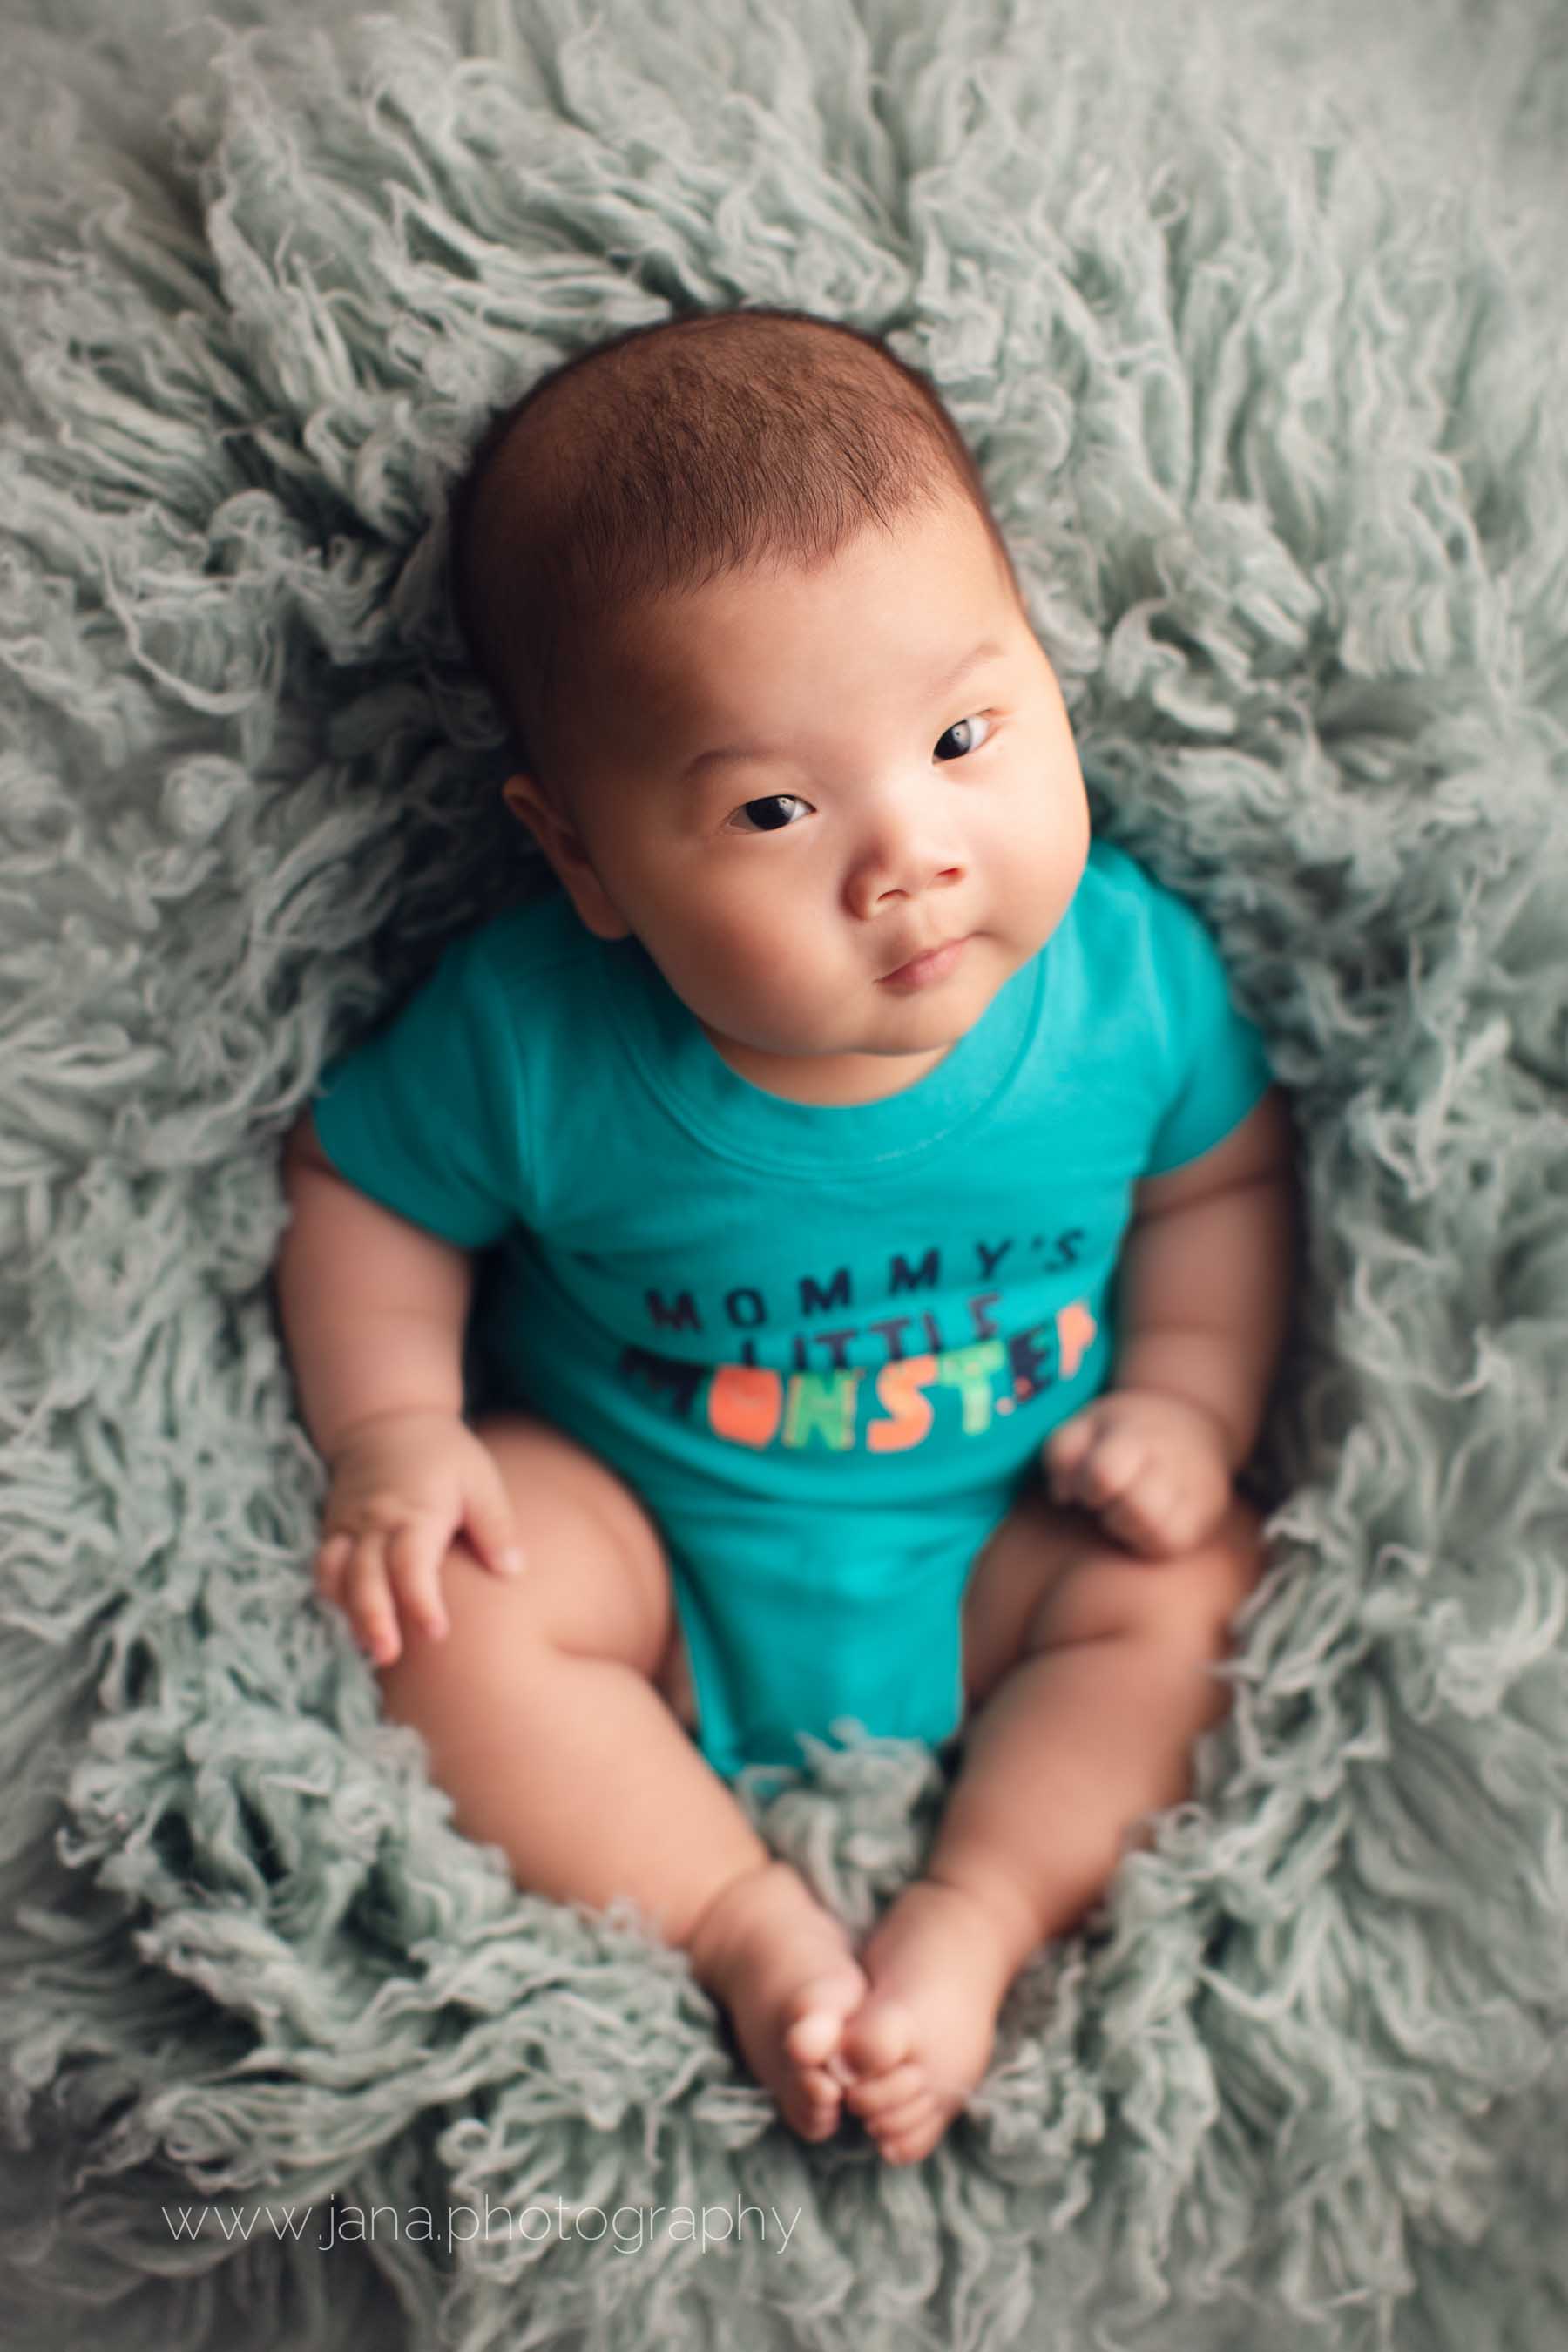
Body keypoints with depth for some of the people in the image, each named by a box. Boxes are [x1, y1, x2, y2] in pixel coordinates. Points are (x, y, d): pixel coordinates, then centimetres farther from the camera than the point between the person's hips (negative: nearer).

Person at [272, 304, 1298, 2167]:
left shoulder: (1130, 966, -18)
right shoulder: (529, 1034, -24)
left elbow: (1218, 1178, 1)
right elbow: (359, 1184, -5)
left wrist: (1188, 1399, -12)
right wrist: (391, 1425, -18)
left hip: (1006, 1550, 2)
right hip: (647, 1549, -1)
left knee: (1201, 1584, -20)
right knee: (435, 1598, -24)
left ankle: (972, 1918, -14)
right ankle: (745, 1924, -15)